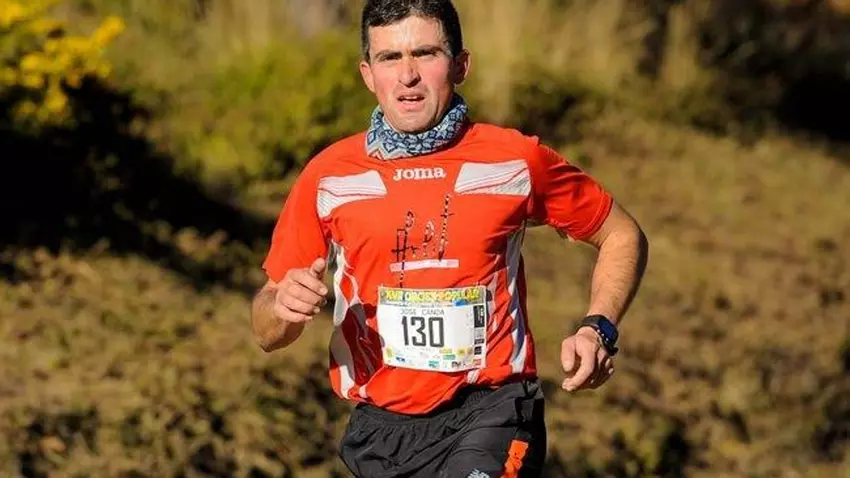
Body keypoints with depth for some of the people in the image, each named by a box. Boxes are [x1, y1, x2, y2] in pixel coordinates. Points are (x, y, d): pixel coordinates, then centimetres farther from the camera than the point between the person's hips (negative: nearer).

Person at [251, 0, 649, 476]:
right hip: (382, 425, 3)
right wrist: (284, 306, -15)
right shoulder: (328, 176, 2)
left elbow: (624, 236, 15)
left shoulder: (515, 160, 0)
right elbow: (268, 333, 8)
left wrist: (598, 329, -2)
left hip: (493, 410, -3)